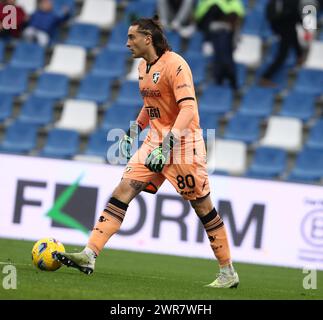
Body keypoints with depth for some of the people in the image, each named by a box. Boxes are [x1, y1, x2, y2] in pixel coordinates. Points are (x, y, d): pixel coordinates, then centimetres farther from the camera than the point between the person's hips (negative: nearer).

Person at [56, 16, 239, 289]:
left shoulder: (174, 64, -17)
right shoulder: (144, 67, 10)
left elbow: (188, 109, -26)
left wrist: (167, 144, -35)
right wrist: (134, 130, 19)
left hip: (184, 142, -8)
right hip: (155, 141, 8)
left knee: (203, 207, 0)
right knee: (123, 190, -7)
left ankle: (228, 273, 12)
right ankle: (89, 256, -14)